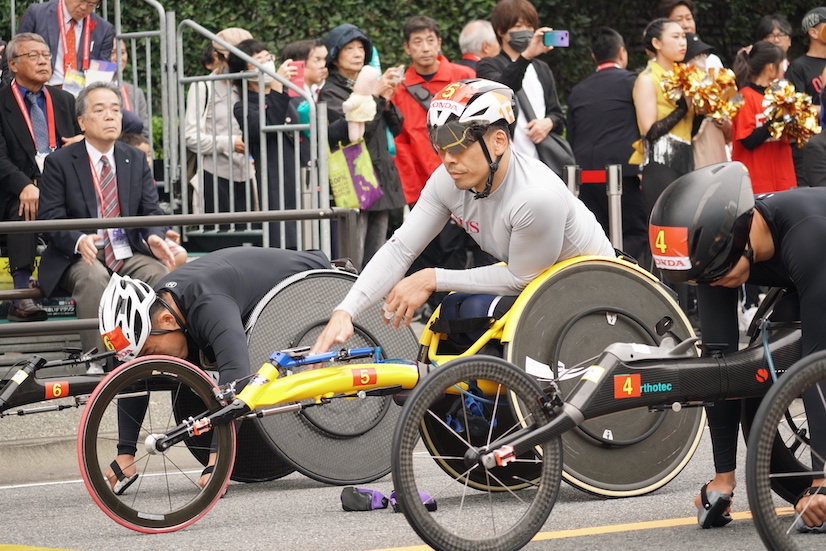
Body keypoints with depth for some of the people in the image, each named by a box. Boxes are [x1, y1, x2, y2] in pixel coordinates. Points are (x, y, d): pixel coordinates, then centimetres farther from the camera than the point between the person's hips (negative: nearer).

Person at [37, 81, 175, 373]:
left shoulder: (136, 160, 14)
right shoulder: (59, 162, 1)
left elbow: (151, 210, 9)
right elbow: (50, 218, -6)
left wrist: (154, 237, -16)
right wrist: (78, 241, -27)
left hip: (129, 255, 3)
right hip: (80, 258, -3)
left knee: (164, 274, -28)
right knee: (94, 278, -37)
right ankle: (98, 362, -34)